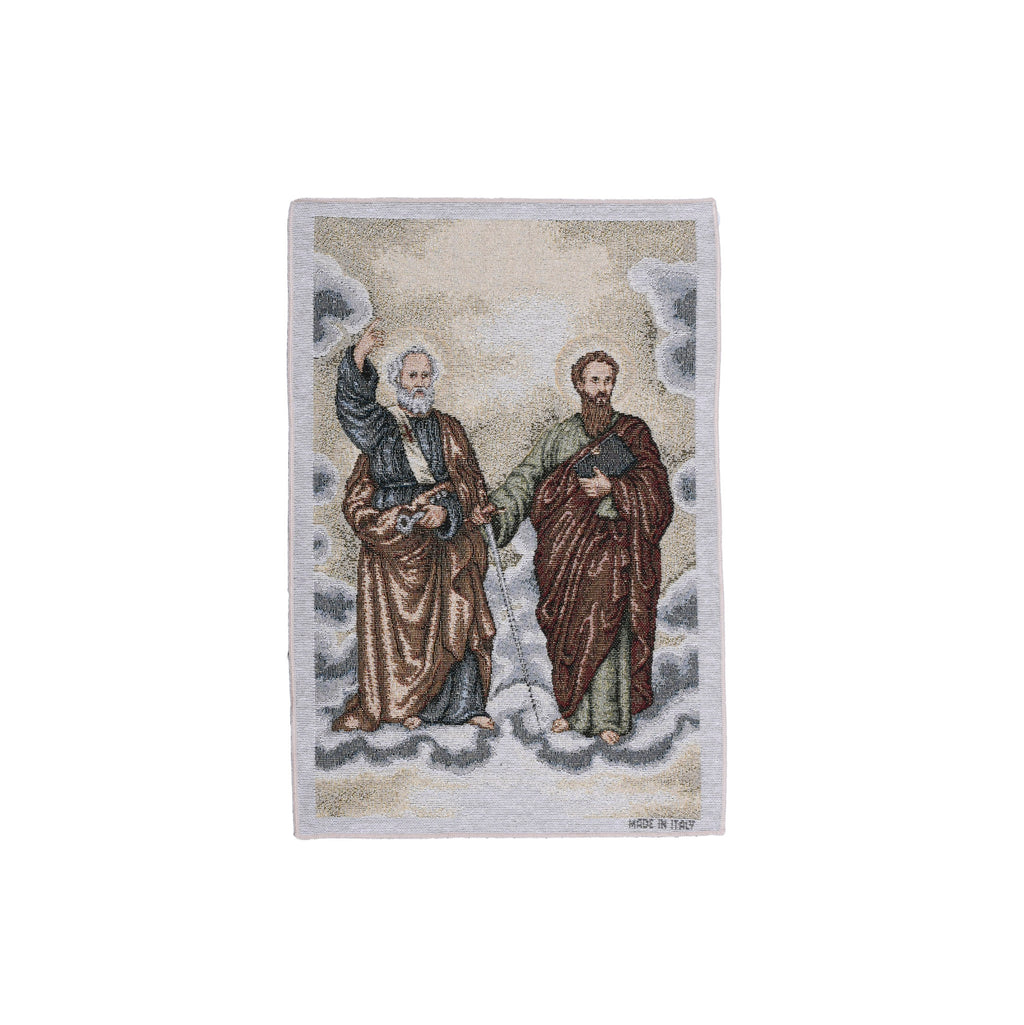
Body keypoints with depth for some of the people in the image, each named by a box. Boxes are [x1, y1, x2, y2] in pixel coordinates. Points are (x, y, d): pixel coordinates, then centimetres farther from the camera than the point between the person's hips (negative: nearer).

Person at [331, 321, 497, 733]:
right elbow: (351, 402, -15)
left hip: (446, 537, 2)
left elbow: (467, 478, 4)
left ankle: (465, 704, 7)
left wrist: (447, 508, -15)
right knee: (398, 620, -1)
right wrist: (359, 355, -30)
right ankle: (404, 705, 10)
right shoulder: (380, 425, 6)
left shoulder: (447, 428, 13)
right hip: (393, 536, -2)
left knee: (457, 616, -1)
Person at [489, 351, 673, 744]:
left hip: (612, 542, -3)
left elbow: (652, 480, -5)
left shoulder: (633, 430, 7)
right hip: (568, 542, 3)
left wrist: (612, 486, -19)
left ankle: (607, 716, -2)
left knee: (604, 626, -8)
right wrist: (497, 507, -7)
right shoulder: (560, 434, 13)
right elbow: (528, 475, 7)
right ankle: (572, 708, 16)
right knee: (567, 626, 4)